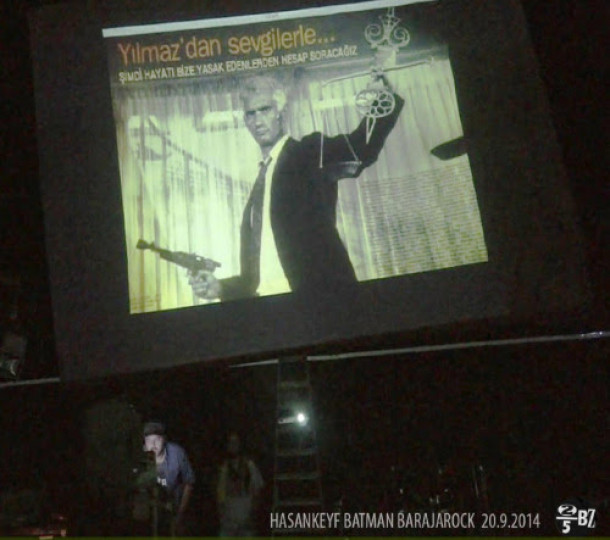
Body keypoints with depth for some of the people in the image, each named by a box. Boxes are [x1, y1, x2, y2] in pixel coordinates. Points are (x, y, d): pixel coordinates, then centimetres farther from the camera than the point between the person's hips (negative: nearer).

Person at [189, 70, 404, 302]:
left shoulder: (312, 154, 3)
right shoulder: (261, 182, 20)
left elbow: (364, 146, -18)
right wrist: (221, 287, 7)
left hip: (320, 295, -6)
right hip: (267, 305, 6)